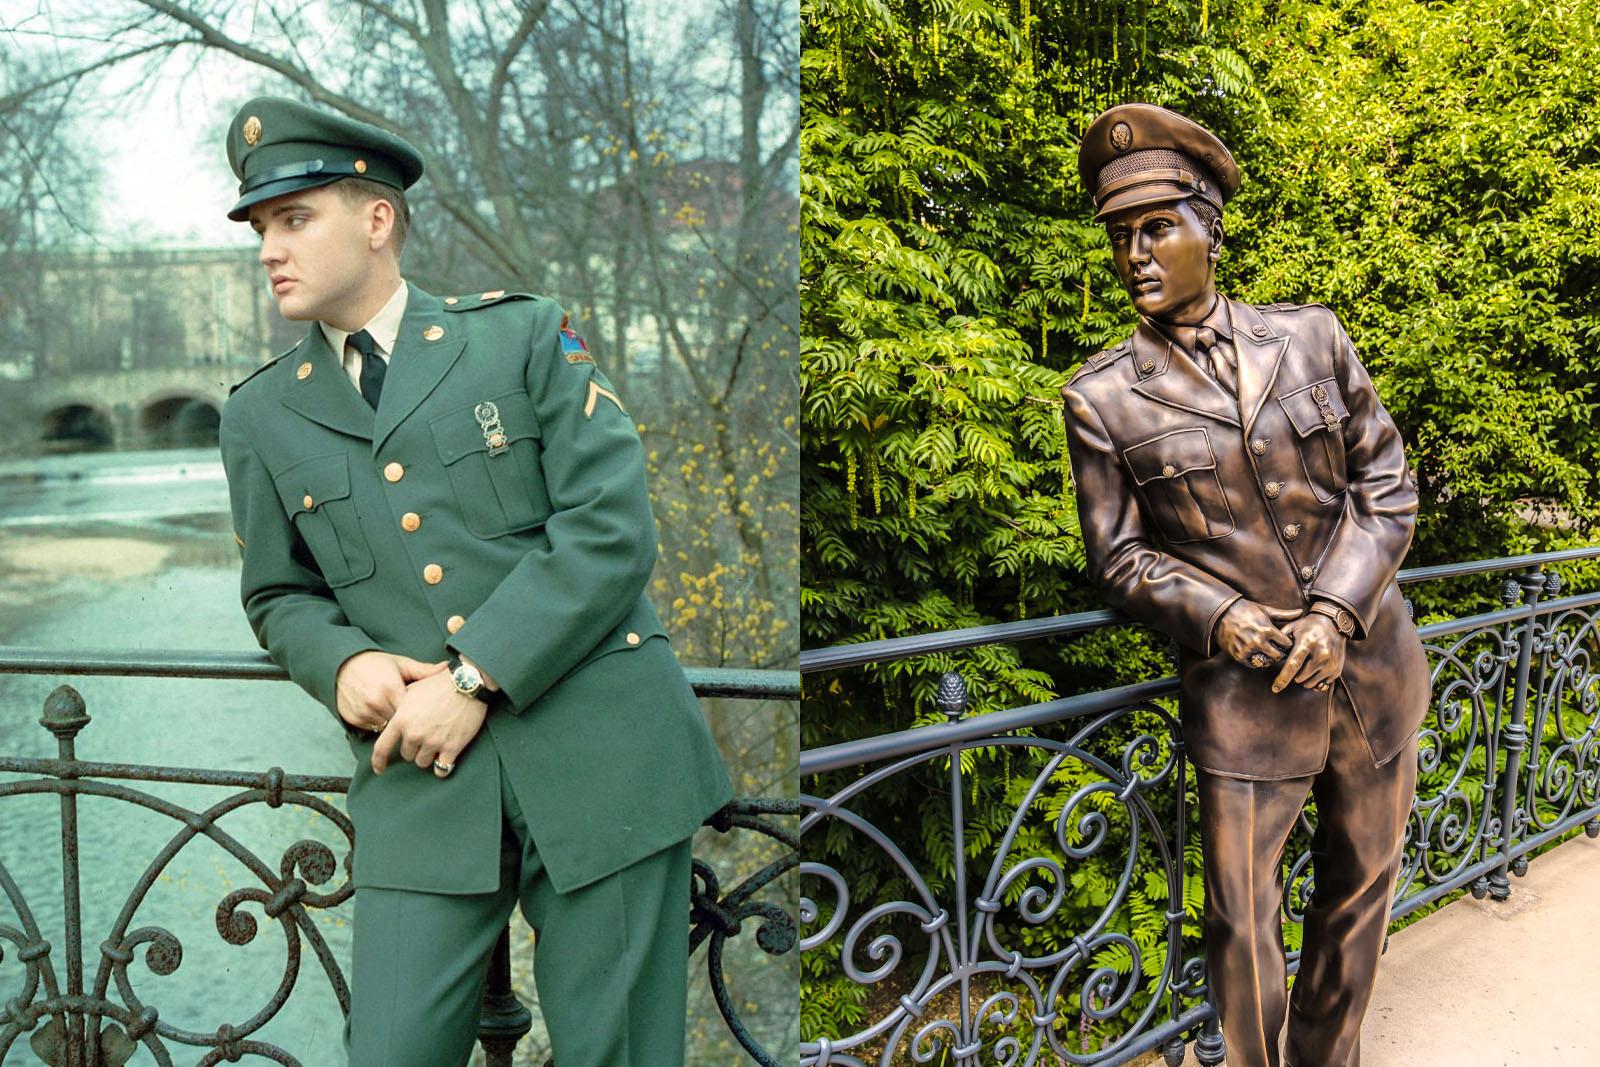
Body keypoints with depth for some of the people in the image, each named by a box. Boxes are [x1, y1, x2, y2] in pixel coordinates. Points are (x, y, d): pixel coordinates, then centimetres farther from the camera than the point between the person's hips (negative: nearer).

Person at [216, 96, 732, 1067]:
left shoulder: (525, 336, 1)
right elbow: (279, 596, 18)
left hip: (603, 753, -2)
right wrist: (340, 664, -5)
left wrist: (474, 678, -14)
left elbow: (612, 529, -8)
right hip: (420, 781, 3)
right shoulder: (262, 415, 12)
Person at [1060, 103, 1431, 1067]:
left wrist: (1336, 612, -11)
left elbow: (1389, 486, 2)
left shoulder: (1312, 336, 0)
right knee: (1241, 917, 3)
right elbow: (1118, 555, 0)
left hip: (1369, 662, 3)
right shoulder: (1104, 399, -6)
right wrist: (1216, 618, -17)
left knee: (1362, 881, 17)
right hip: (1243, 690, -3)